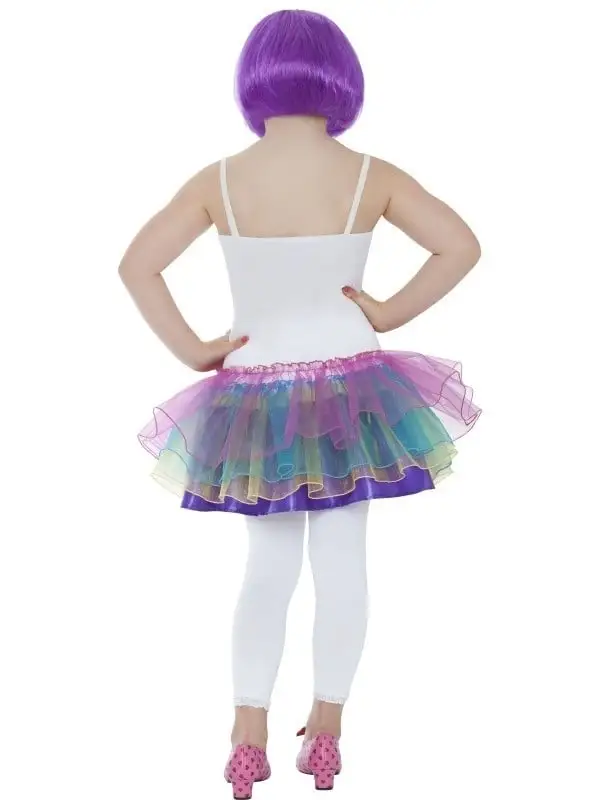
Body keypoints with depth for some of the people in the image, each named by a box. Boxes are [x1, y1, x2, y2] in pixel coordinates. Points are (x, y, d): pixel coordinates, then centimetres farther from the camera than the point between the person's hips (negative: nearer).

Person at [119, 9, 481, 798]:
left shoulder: (219, 180, -6)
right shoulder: (369, 175, -7)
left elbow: (137, 265, -11)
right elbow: (462, 245, -9)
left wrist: (195, 350, -4)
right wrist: (390, 313, -4)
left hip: (256, 398, 1)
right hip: (349, 391, -1)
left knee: (269, 563, 13)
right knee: (342, 560, 10)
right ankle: (326, 733, 19)